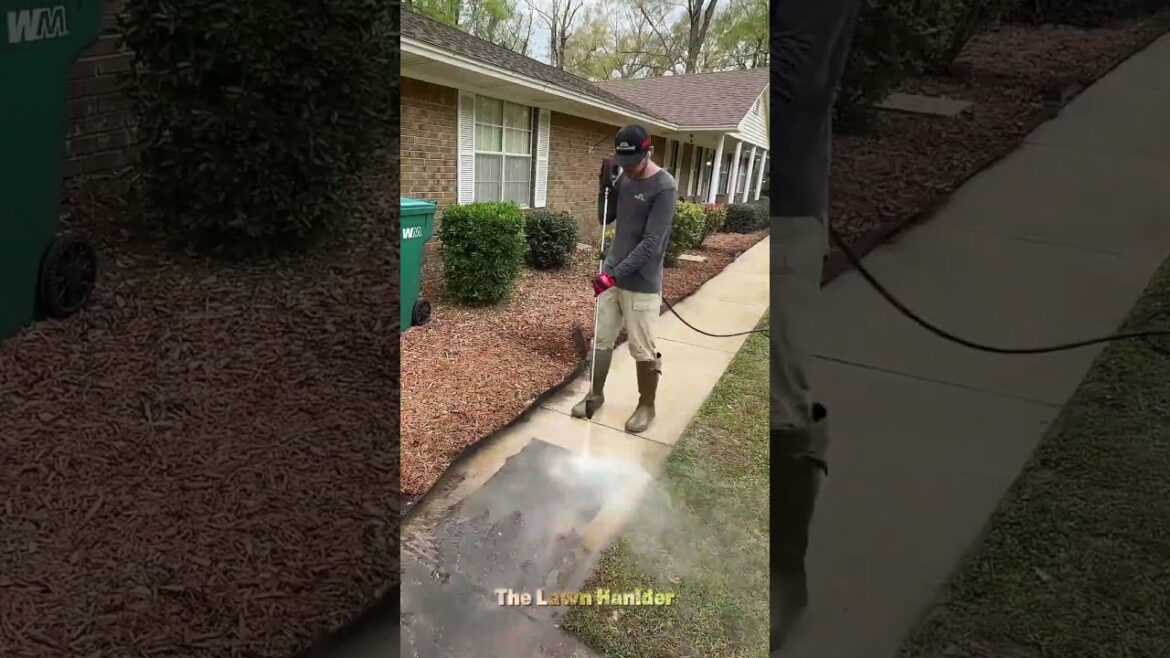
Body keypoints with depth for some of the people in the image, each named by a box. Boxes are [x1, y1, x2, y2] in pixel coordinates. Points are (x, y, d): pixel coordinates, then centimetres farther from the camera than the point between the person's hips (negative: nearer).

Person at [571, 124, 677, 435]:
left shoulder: (665, 187, -17)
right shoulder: (623, 177, 4)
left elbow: (651, 244, -21)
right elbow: (606, 219, 12)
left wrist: (615, 273, -26)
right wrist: (605, 185, -4)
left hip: (642, 283, -6)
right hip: (612, 274, 6)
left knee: (642, 350, 5)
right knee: (601, 340, 14)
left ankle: (646, 405, 23)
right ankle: (595, 394, 31)